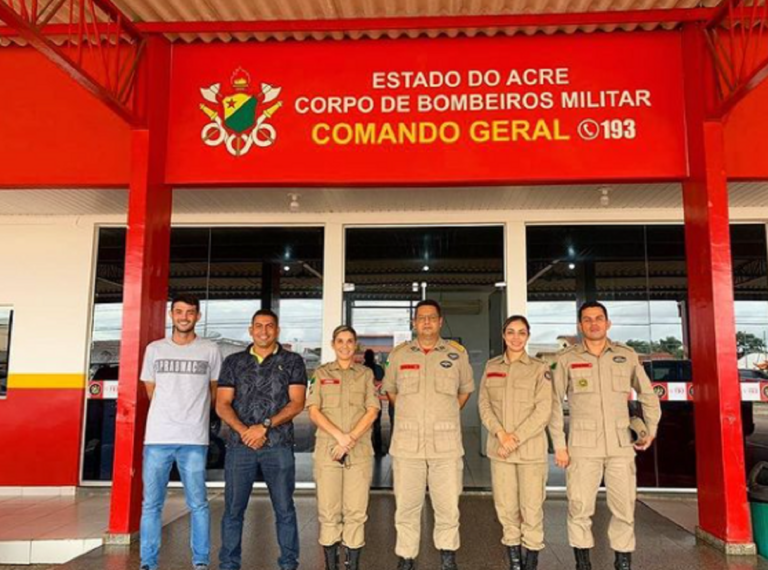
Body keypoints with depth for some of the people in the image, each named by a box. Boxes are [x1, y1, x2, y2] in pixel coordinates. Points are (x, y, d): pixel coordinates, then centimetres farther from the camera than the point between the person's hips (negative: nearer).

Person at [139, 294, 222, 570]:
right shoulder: (154, 349, 8)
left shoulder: (210, 350, 4)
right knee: (151, 504, 6)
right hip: (157, 437, 2)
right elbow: (151, 390, 17)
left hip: (194, 439, -1)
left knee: (198, 504, 4)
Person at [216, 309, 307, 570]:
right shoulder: (233, 362, 11)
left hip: (279, 446, -1)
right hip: (239, 445, 2)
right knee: (233, 509, 6)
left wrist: (265, 426, -12)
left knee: (284, 508, 4)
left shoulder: (292, 361, 6)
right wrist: (243, 430, -11)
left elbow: (297, 403, -2)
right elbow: (222, 405, 5)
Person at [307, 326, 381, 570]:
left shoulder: (366, 374, 11)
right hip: (327, 450, 0)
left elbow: (372, 411, 2)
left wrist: (350, 439, -11)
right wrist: (339, 435, -12)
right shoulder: (321, 373, 11)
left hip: (360, 451, 0)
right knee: (328, 511, 1)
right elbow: (313, 412, 2)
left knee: (356, 511, 0)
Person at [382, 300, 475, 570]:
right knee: (406, 506, 6)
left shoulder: (457, 353, 6)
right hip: (407, 443, 1)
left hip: (446, 444, 0)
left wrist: (447, 415, 12)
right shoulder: (399, 354, 8)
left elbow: (466, 389, 19)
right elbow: (390, 389, 20)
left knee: (448, 505, 3)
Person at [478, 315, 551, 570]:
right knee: (506, 507, 7)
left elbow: (543, 411, -7)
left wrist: (516, 438, -13)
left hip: (531, 448, -3)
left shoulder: (540, 368, -1)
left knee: (531, 507, 1)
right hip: (499, 447, 3)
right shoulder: (492, 366, 9)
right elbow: (484, 404, 4)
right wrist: (501, 433, -11)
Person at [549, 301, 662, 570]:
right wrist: (559, 445, -4)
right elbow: (554, 403, 0)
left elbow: (647, 394, 18)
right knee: (579, 509, 1)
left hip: (620, 446, 2)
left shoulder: (627, 355, 5)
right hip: (582, 446, -2)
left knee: (625, 510, 5)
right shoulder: (567, 359, -1)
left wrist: (651, 430, 15)